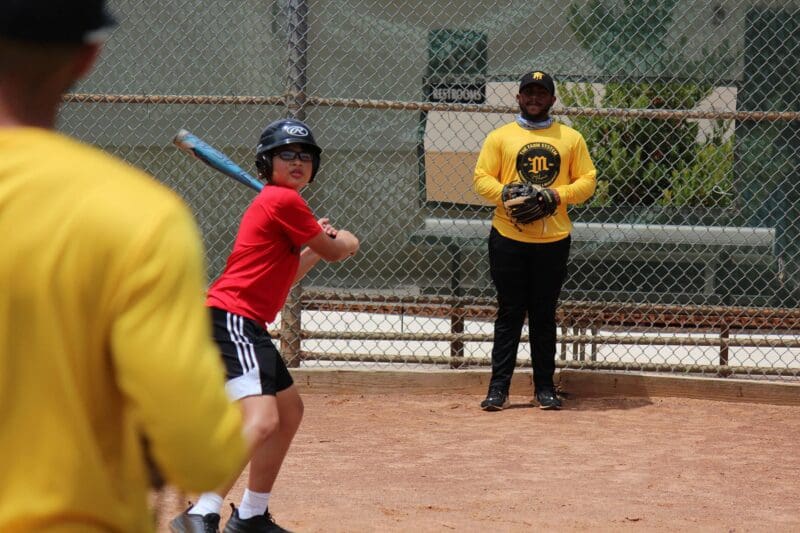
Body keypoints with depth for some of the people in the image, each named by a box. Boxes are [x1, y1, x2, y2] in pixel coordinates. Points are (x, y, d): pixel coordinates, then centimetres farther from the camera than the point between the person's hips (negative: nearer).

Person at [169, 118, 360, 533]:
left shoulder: (274, 203, 20)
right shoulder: (284, 201, -10)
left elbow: (282, 277, 27)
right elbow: (336, 251, 0)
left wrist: (317, 246, 18)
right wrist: (346, 242, 22)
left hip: (249, 326, 11)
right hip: (231, 320, -11)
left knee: (290, 409, 24)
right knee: (262, 418, -28)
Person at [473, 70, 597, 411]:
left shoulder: (571, 139, 10)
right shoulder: (499, 137, 7)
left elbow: (587, 180, 8)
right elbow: (481, 178, 3)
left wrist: (559, 194, -10)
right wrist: (507, 194, -16)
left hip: (553, 241, 1)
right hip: (508, 238, -1)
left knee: (544, 316, 6)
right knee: (509, 314, 0)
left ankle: (545, 387, 12)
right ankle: (498, 388, 3)